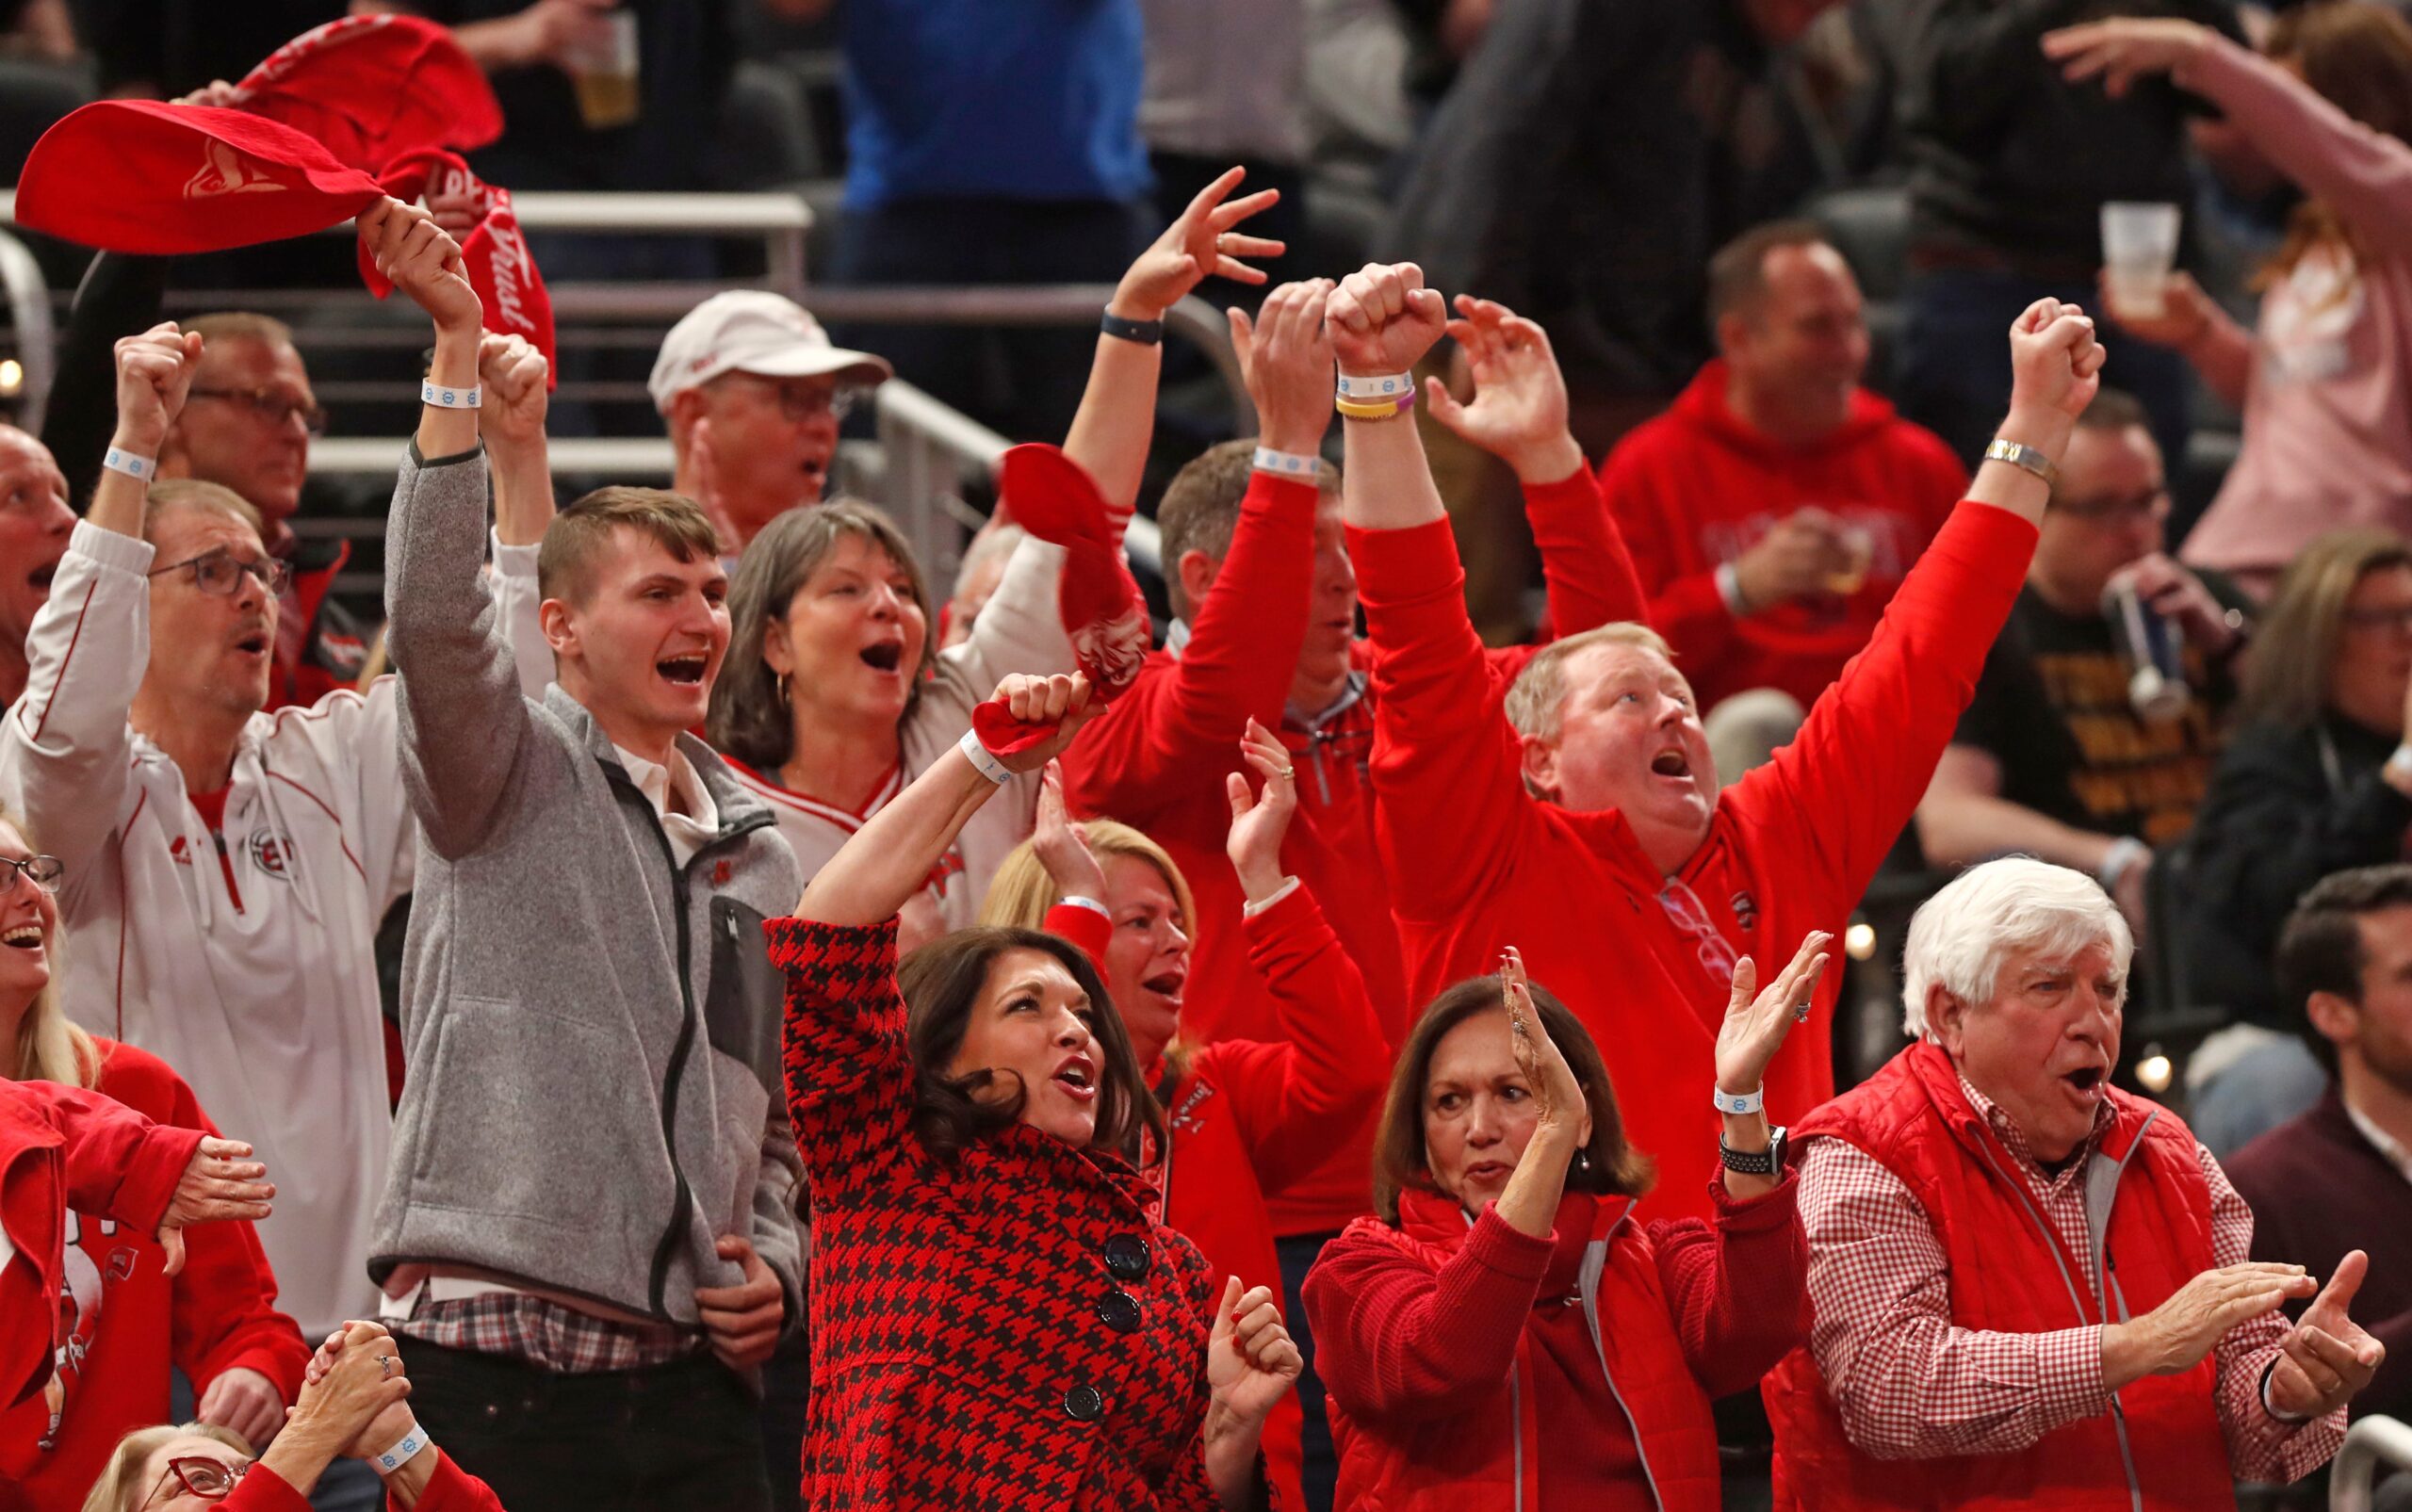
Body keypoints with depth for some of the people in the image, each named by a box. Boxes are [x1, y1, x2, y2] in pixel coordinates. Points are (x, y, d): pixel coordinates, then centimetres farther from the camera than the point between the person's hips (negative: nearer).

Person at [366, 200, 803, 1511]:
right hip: (496, 1361, -6)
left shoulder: (757, 848, 20)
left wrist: (775, 1259, 8)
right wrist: (459, 345, -23)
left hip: (689, 1374, 6)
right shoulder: (508, 774, 3)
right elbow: (435, 617, -18)